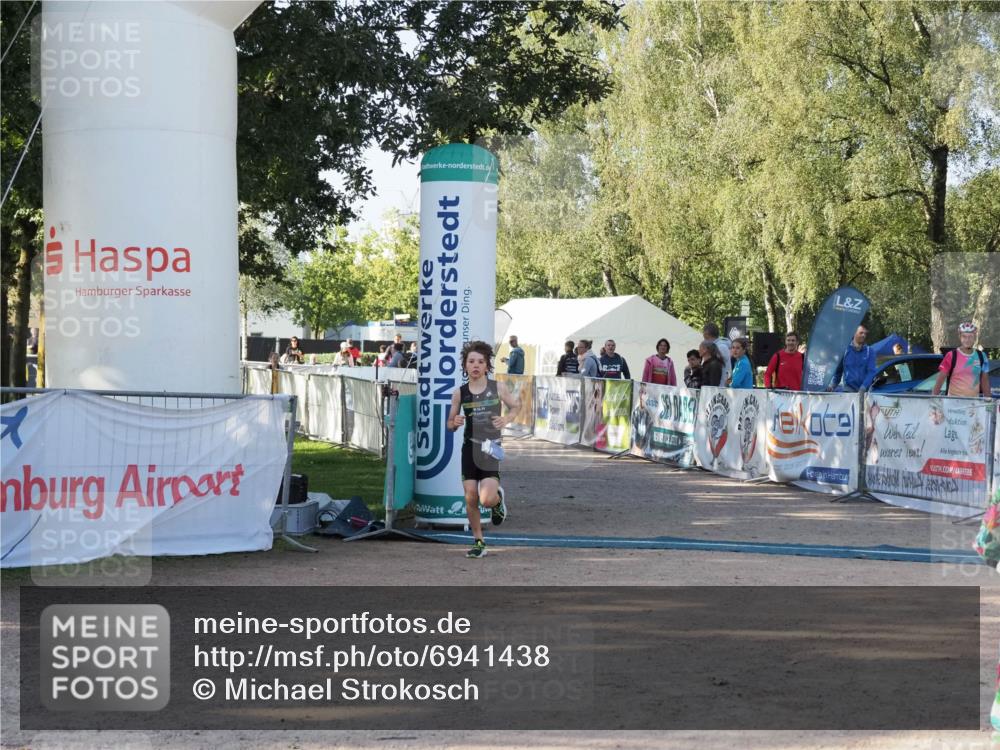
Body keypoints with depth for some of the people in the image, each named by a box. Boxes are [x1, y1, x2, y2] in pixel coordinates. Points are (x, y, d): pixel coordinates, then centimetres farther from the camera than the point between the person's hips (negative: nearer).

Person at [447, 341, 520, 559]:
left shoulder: (498, 387, -3)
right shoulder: (460, 393, 1)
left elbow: (515, 406, 13)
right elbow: (450, 424, 9)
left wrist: (506, 419, -7)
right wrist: (455, 422, -15)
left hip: (491, 447, -2)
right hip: (470, 447, 2)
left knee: (487, 499, -15)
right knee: (470, 498, -1)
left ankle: (498, 497, 23)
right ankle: (478, 542, 17)